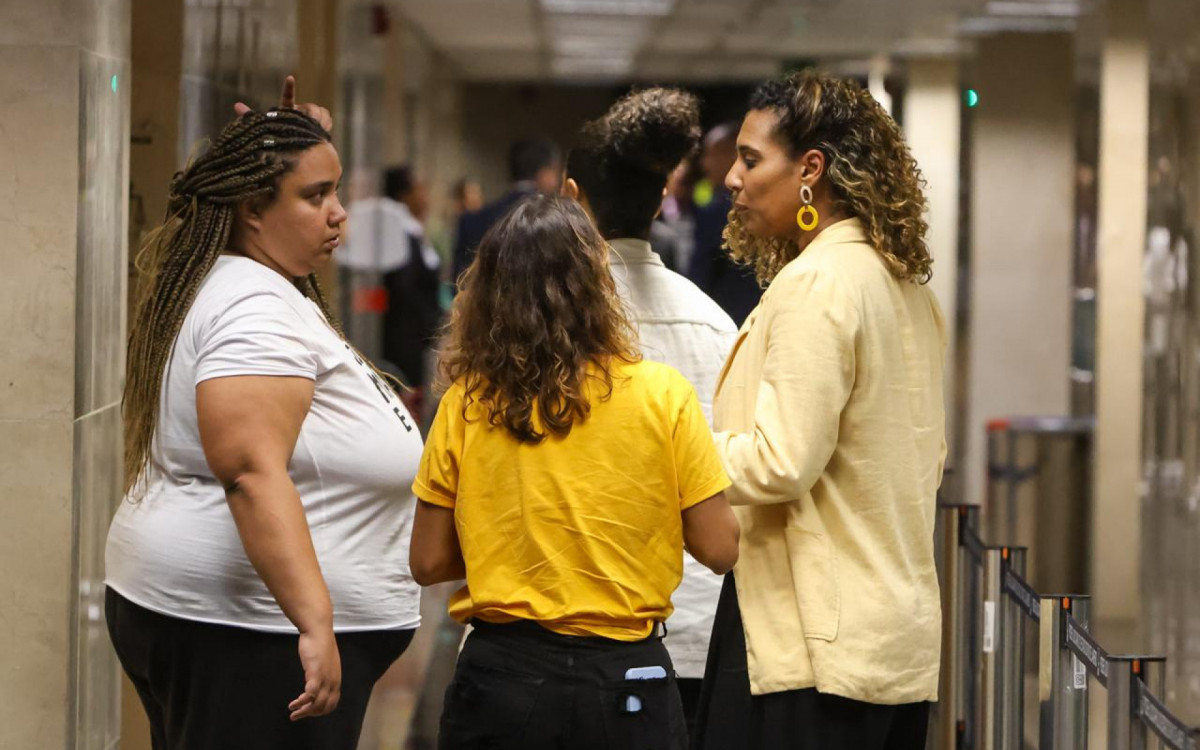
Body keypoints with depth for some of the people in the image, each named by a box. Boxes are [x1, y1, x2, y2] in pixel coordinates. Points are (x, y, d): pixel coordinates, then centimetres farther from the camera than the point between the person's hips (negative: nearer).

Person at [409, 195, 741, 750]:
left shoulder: (466, 403, -4)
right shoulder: (661, 394, -8)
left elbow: (429, 563, 1)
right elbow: (718, 548, -5)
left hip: (500, 676, 1)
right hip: (623, 677, -1)